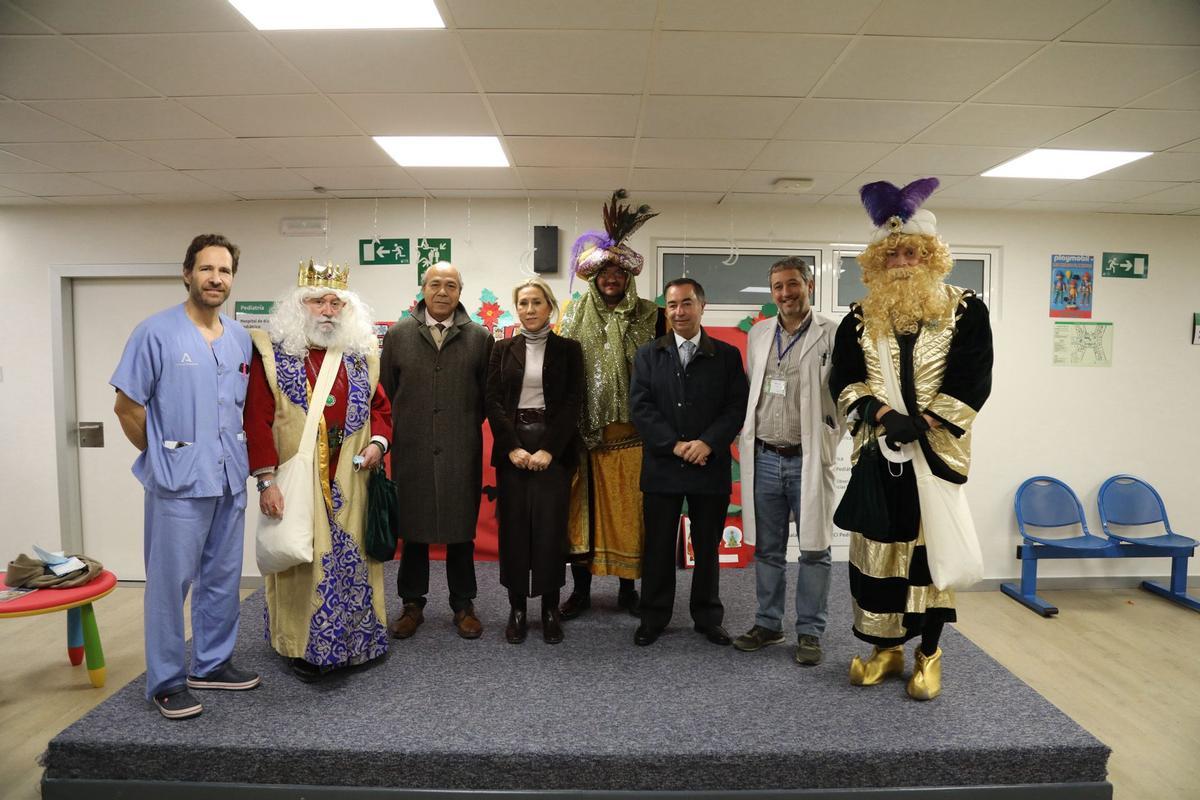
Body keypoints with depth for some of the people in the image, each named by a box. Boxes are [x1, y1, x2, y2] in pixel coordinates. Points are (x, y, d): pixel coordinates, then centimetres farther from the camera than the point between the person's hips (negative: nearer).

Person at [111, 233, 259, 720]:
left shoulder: (240, 339, 8)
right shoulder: (157, 333, -8)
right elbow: (127, 406, -6)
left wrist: (234, 453, 10)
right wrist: (162, 457, 1)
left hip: (230, 479, 6)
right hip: (178, 480, -5)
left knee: (223, 578, 14)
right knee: (170, 582, 3)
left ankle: (213, 663, 29)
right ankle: (166, 681, 17)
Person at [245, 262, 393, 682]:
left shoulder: (362, 354, 9)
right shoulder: (272, 353, -3)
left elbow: (380, 406, 16)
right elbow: (257, 419, -7)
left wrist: (378, 441, -4)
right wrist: (266, 481, -13)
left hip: (350, 483, 4)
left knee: (352, 560, 10)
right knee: (303, 562, 2)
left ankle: (351, 643, 26)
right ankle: (304, 647, 18)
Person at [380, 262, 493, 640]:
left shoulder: (480, 338, 1)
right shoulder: (397, 334, 3)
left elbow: (486, 395, 6)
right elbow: (386, 390, 8)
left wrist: (464, 426, 6)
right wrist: (404, 427, 9)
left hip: (461, 452, 0)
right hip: (412, 451, 1)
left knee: (461, 529, 8)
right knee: (413, 528, 10)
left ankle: (463, 605, 23)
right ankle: (412, 604, 25)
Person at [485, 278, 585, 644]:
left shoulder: (568, 349, 4)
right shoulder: (503, 349, 9)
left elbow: (573, 402, -3)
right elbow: (493, 400, 2)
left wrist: (549, 449, -12)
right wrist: (512, 447, -9)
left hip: (554, 446, -1)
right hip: (512, 446, 2)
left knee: (551, 526, 0)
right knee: (513, 527, 3)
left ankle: (550, 608, 13)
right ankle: (517, 607, 15)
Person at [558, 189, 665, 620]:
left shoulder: (650, 316, 4)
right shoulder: (574, 314, 8)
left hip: (632, 433, 0)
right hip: (584, 432, 1)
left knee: (629, 508, 6)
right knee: (582, 507, 5)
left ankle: (628, 588, 23)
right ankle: (581, 589, 20)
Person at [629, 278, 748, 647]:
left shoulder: (727, 355, 5)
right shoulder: (648, 355, 6)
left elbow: (737, 406, -1)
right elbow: (640, 406, -3)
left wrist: (708, 442, -15)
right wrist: (675, 444, -13)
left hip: (710, 467, 0)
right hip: (662, 466, 0)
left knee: (707, 546, 11)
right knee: (659, 546, 9)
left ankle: (708, 617, 27)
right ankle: (653, 617, 24)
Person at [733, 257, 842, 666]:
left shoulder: (833, 335, -5)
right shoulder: (757, 334, 9)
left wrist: (829, 436, -6)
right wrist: (749, 435, 11)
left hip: (809, 459, -4)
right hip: (764, 458, 4)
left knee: (814, 550, 6)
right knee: (767, 549, 13)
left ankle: (809, 632, 19)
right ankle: (768, 624, 27)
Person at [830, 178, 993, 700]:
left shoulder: (966, 311, 1)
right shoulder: (860, 319, 6)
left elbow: (973, 381, -7)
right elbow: (844, 378, -3)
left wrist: (921, 423, -18)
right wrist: (884, 415, -19)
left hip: (939, 452, -2)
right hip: (877, 452, 2)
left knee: (933, 547, 4)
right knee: (877, 547, 7)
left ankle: (929, 654, 20)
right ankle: (886, 648, 23)